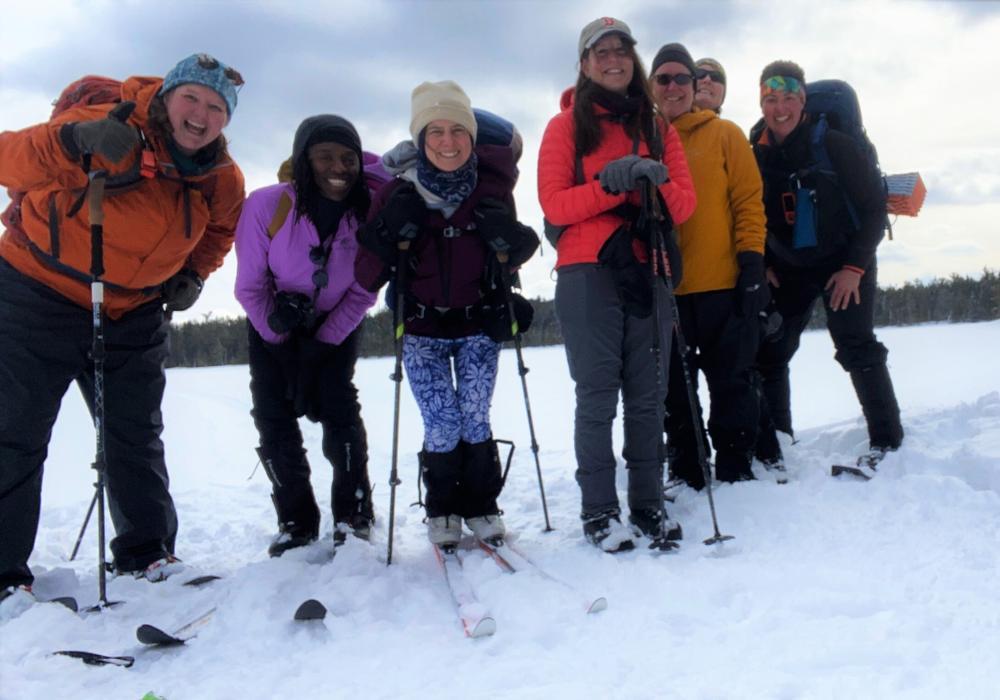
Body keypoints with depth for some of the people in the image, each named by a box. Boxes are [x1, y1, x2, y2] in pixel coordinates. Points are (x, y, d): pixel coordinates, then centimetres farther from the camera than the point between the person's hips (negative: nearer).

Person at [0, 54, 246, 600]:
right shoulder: (109, 128, -21)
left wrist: (193, 274, 1)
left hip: (132, 314, 5)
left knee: (136, 437, 7)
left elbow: (218, 229, 18)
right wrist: (73, 143, -47)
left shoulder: (222, 181, -3)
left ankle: (147, 554, 19)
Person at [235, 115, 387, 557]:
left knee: (339, 411, -12)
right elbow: (249, 286, -16)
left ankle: (354, 516, 5)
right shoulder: (267, 205, -28)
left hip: (336, 326, 0)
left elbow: (363, 290, -13)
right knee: (274, 420, -3)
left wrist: (326, 342, -16)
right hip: (272, 326, 0)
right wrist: (278, 336, -14)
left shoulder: (371, 210, -24)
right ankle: (296, 523, 12)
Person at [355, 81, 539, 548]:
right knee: (442, 428, -7)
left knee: (475, 420, -6)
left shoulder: (492, 187, -10)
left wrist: (510, 241, -18)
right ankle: (442, 510, 17)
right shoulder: (398, 193, -14)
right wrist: (390, 233, -29)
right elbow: (366, 277, -12)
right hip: (423, 329, -1)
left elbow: (512, 260, 5)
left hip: (478, 324, 1)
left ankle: (481, 506, 16)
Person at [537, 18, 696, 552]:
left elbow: (684, 202, 7)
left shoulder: (657, 128, 17)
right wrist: (610, 185, -17)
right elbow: (554, 203, -3)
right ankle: (598, 511, 1)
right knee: (597, 394, -6)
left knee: (648, 394, 3)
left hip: (648, 271, 4)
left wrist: (652, 184, -13)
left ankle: (648, 504, 11)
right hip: (588, 273, -3)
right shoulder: (566, 125, 7)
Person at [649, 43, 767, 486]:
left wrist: (751, 264, -9)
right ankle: (685, 474, 22)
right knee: (675, 390, 10)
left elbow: (749, 202, 0)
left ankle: (735, 471, 17)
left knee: (731, 384, 5)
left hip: (725, 286, -2)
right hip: (663, 290, 2)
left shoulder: (725, 134, 5)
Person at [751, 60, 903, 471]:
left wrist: (855, 267, -16)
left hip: (845, 265, -4)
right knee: (768, 354, 3)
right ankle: (771, 450, 15)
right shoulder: (756, 157, -2)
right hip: (787, 270, 4)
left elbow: (874, 206, -10)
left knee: (858, 350, -12)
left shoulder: (835, 145, -12)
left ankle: (887, 442, 1)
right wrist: (761, 265, -5)